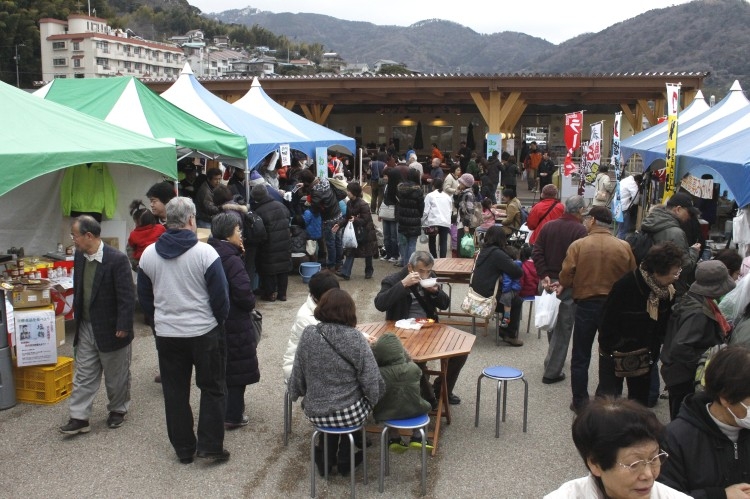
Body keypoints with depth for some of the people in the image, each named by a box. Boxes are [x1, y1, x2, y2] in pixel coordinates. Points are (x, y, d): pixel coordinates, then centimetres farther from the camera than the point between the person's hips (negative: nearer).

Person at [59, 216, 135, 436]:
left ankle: (118, 410, 30)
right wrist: (77, 316, 14)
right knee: (83, 375, 8)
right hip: (86, 327, 6)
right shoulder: (79, 256, 2)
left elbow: (127, 297, -19)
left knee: (116, 375, 11)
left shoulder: (117, 259, -21)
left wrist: (123, 327, -20)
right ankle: (79, 418, 14)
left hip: (111, 328, -6)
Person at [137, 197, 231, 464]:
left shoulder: (148, 254, -1)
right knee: (213, 389, 11)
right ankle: (210, 445, 10)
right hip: (204, 332, -4)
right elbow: (221, 296, -12)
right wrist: (218, 321, 6)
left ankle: (183, 449, 22)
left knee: (175, 392, 13)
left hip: (166, 334, 4)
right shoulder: (205, 252, -15)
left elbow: (144, 298, 9)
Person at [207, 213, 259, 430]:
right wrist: (250, 305, -5)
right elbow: (244, 294, -26)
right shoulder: (232, 260, -23)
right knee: (237, 368, 5)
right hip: (235, 323, -8)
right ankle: (233, 416, 13)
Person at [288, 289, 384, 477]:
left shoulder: (308, 335, -11)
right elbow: (372, 382, -16)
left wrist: (295, 394, 20)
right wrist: (372, 399, 6)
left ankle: (325, 459, 40)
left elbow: (297, 376, -1)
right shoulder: (356, 338, -17)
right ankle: (346, 460, 39)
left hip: (316, 413, 2)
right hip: (350, 414, -2)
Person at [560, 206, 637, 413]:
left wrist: (563, 286, 9)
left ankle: (580, 401, 16)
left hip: (586, 305, -2)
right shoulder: (624, 247, -7)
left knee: (580, 357, 12)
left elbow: (566, 277, -13)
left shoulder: (578, 245, -13)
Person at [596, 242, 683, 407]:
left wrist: (653, 353, -3)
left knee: (640, 398, 15)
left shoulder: (668, 290, -7)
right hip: (615, 354, -5)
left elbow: (665, 324, 3)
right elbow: (608, 322, -21)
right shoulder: (626, 285, -25)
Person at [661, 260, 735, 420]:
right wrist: (701, 363, -21)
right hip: (684, 379, -9)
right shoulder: (698, 313, -27)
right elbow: (679, 348, -35)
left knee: (679, 420, 23)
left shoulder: (689, 299, 2)